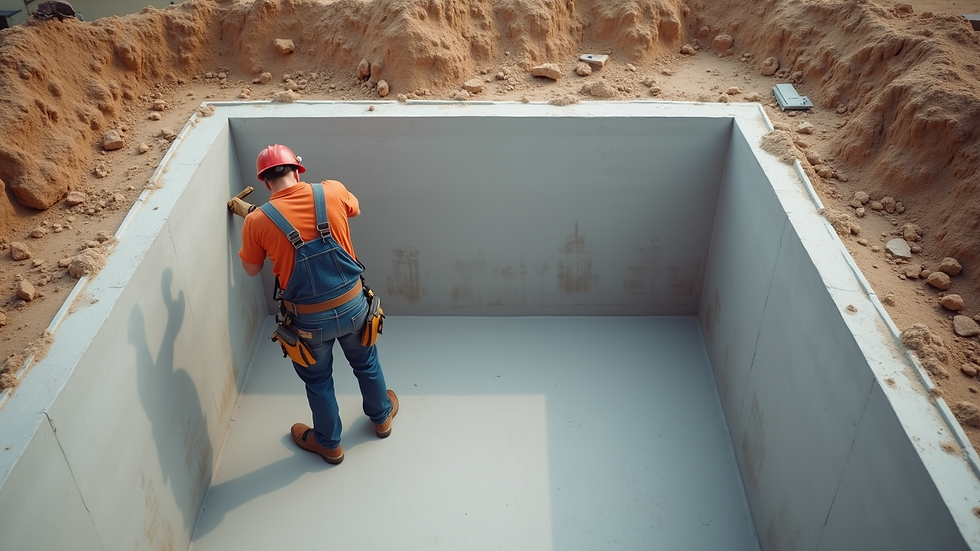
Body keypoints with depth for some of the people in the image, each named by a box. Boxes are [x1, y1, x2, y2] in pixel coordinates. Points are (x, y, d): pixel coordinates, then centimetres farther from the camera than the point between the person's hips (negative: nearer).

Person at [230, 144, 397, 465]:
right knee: (366, 364, 29)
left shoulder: (257, 222, -15)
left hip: (308, 320, -2)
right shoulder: (332, 192, -11)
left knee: (318, 382, 24)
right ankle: (382, 416, 54)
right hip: (352, 306, 2)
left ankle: (329, 443, 46)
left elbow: (251, 269, 4)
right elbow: (354, 209, 15)